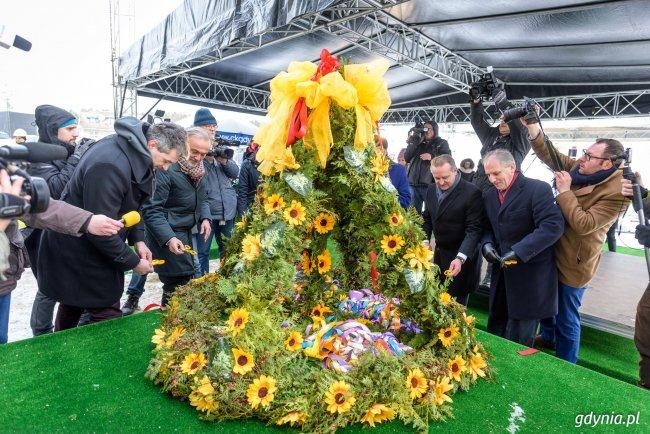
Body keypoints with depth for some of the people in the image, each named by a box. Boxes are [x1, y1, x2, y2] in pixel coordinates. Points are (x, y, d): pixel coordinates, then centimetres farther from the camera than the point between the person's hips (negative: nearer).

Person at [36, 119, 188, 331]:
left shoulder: (134, 151, 0)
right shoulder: (110, 166, -32)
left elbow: (131, 202, 10)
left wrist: (137, 239, 0)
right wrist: (133, 262, -19)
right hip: (78, 254, -10)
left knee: (72, 306, 25)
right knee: (107, 315, -4)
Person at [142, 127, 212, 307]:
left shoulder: (199, 169, 6)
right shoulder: (166, 169, -20)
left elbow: (202, 198, 16)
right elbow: (152, 209, -22)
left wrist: (205, 218, -3)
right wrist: (169, 238, -32)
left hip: (185, 231, 8)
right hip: (166, 233, -8)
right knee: (182, 283, -8)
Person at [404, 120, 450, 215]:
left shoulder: (442, 143, 10)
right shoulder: (418, 143, 17)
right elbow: (406, 158, 7)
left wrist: (432, 157, -17)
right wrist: (412, 143, -3)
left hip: (430, 185, -3)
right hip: (413, 184, 3)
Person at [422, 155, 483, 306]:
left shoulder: (472, 193, -18)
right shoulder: (431, 190, 2)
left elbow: (474, 229, -20)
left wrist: (460, 258, -30)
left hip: (462, 255, -5)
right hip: (439, 251, 6)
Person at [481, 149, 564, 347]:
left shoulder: (538, 189, -13)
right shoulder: (489, 195, 10)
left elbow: (553, 226, -22)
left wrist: (519, 251, -27)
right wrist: (487, 243, -5)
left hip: (530, 275, -6)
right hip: (502, 272, 7)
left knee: (518, 340, 4)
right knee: (495, 331, 17)